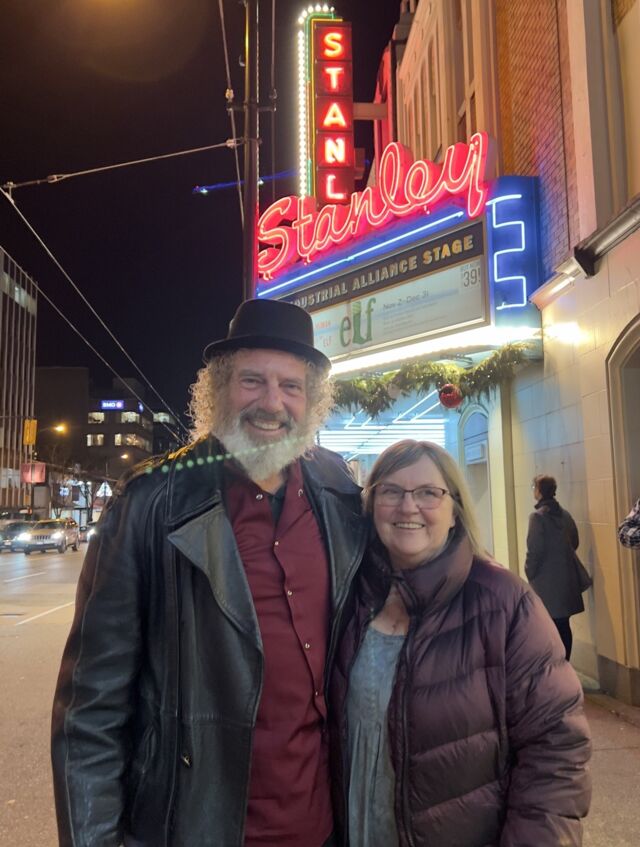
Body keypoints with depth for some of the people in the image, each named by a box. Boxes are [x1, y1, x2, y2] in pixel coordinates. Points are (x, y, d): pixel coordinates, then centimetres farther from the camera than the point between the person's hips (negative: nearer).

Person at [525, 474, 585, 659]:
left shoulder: (537, 516, -14)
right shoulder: (565, 514, 6)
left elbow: (535, 549, -15)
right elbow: (575, 542, 14)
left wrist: (530, 573, -2)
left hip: (547, 579, -6)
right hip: (566, 576, 6)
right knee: (564, 625, 12)